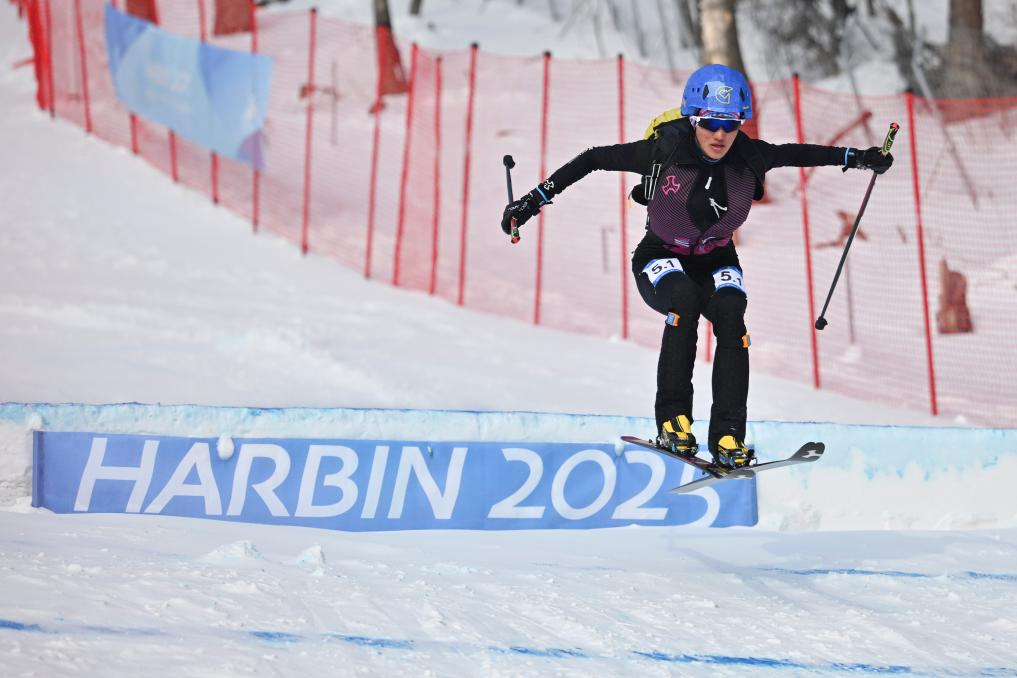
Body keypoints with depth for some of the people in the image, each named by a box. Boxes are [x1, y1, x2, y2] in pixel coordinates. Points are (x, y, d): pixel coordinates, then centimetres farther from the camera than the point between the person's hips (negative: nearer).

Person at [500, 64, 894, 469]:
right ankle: (672, 420, -28)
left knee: (730, 314, -27)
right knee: (685, 298, -34)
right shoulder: (665, 151, -24)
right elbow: (595, 159, -14)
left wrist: (855, 158, -2)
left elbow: (795, 154, 3)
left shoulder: (748, 157, -16)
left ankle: (728, 436, -28)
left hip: (716, 261, 3)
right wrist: (536, 199, -15)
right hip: (661, 260, -2)